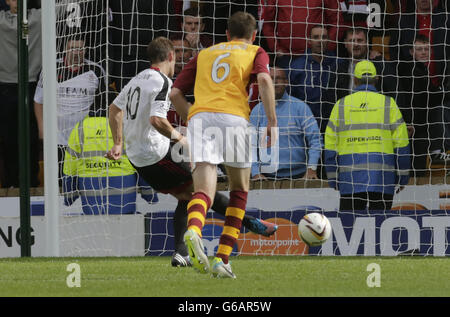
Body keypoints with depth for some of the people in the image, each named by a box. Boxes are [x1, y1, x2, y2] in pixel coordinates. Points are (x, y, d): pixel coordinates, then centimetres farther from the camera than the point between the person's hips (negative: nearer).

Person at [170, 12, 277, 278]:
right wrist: (272, 121, -4)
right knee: (240, 190, 17)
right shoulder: (255, 53, 20)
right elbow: (264, 79, -3)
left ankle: (193, 231, -45)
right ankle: (222, 259, 7)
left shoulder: (204, 54, 29)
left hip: (199, 116, 2)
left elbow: (175, 93, 23)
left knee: (204, 191, -10)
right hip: (233, 117, -2)